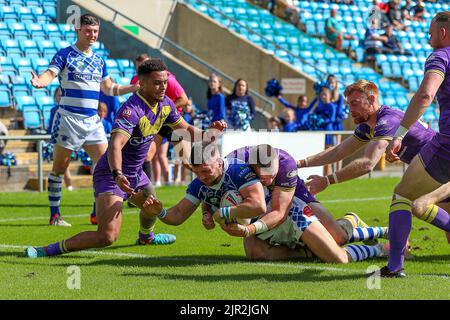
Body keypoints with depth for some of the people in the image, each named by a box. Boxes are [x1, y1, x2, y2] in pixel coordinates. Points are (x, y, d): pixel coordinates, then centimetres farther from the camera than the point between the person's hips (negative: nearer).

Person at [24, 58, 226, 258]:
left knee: (152, 209, 32)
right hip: (112, 175, -9)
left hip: (136, 174, 9)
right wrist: (118, 175, -57)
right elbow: (115, 145, -41)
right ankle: (47, 251, -18)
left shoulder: (165, 104, 0)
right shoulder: (132, 109, -28)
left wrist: (208, 134, -3)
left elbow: (185, 129, 16)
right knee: (107, 236, -23)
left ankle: (146, 236, 67)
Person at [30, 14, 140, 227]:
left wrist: (134, 88, 17)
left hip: (93, 121, 6)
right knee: (59, 168, -1)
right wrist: (39, 81, -40)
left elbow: (108, 88, 24)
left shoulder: (99, 61, 15)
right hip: (68, 119, -6)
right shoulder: (65, 55, -4)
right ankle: (54, 216, 6)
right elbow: (50, 73, -18)